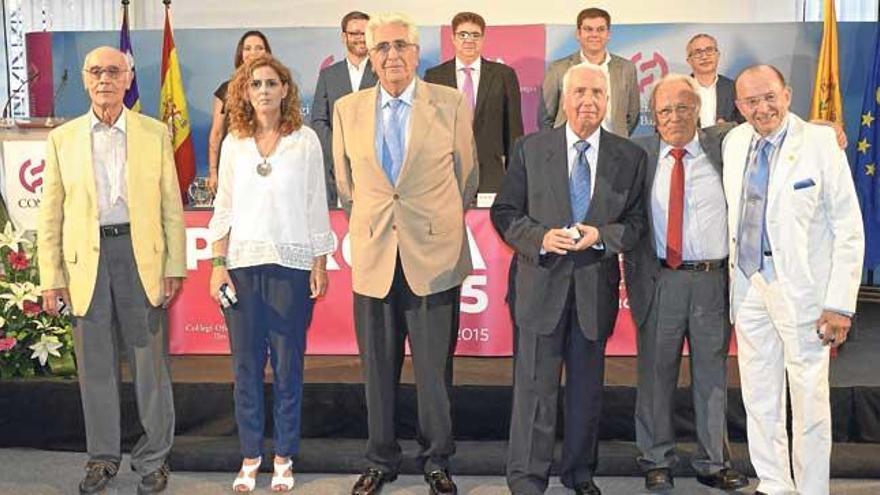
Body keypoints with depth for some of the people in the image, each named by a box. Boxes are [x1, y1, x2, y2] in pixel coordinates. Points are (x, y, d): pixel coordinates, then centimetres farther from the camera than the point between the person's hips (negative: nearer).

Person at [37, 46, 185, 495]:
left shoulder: (155, 134, 4)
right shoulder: (62, 139, 7)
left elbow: (171, 205, 4)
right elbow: (50, 215, 6)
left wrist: (174, 266, -2)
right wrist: (51, 278, 1)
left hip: (141, 255, -1)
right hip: (86, 259, 2)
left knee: (150, 361, 4)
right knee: (95, 365, 10)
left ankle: (154, 458, 19)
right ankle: (102, 456, 26)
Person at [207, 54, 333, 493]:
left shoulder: (305, 140, 1)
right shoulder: (234, 143, 7)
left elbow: (316, 206, 3)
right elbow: (224, 208, 8)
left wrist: (320, 266, 0)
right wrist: (218, 265, 1)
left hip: (291, 264, -2)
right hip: (243, 264, 2)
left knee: (287, 364, 2)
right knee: (246, 363, 5)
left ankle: (284, 458, 15)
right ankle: (250, 456, 18)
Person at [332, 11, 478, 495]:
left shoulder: (452, 104, -1)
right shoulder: (347, 109, 5)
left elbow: (466, 177, 9)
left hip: (434, 257, -2)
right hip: (373, 258, 2)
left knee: (435, 370, 6)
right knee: (378, 370, 11)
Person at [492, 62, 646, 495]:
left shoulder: (630, 157, 4)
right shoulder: (530, 149, 1)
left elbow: (636, 222, 5)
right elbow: (504, 212, 1)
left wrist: (602, 236, -15)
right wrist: (540, 237, -16)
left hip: (596, 287, 2)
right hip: (542, 283, -2)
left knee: (587, 387, 14)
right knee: (534, 386, 0)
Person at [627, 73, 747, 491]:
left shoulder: (723, 145, 4)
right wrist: (633, 268, -4)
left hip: (714, 279, 1)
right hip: (660, 280, 0)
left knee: (712, 374, 10)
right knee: (656, 373, 7)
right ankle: (657, 461, 22)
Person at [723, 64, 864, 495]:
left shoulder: (820, 143, -9)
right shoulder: (733, 143, 5)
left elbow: (849, 230, -9)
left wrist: (840, 303, -13)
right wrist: (732, 276, 6)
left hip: (802, 288, -5)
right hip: (748, 284, 5)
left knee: (809, 400, 3)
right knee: (759, 398, 13)